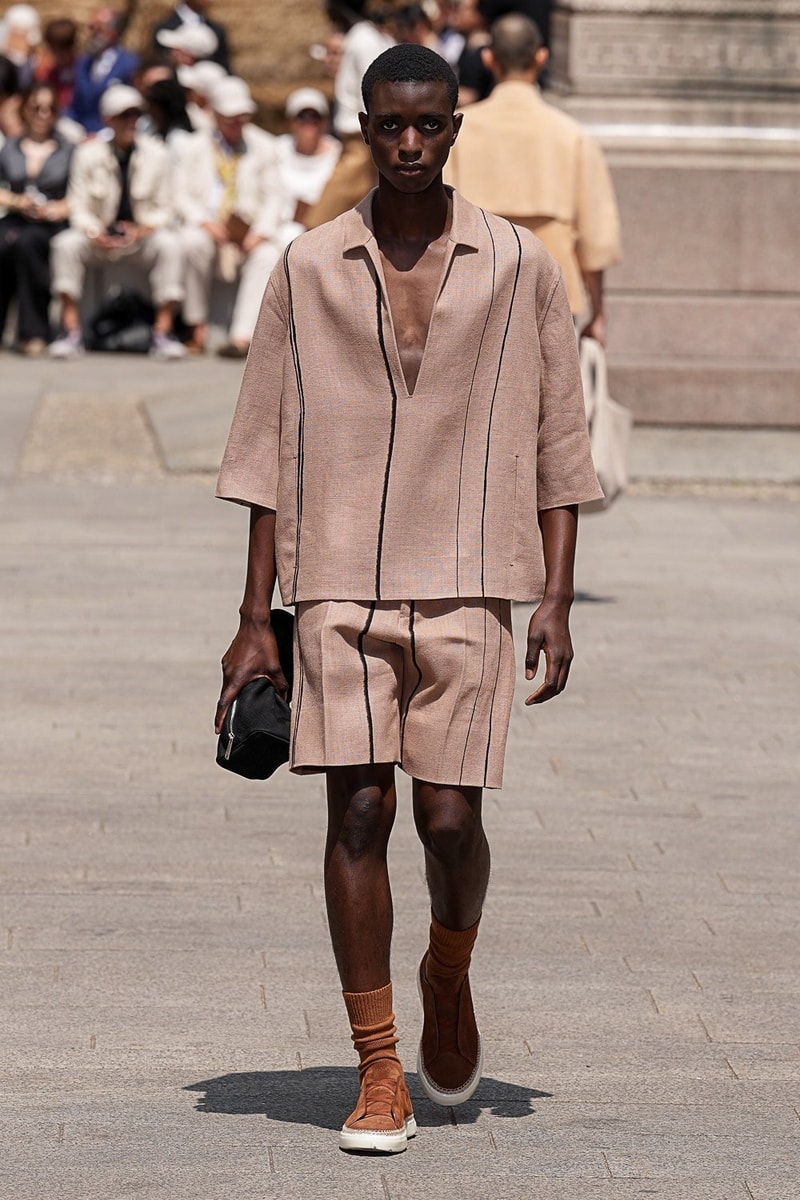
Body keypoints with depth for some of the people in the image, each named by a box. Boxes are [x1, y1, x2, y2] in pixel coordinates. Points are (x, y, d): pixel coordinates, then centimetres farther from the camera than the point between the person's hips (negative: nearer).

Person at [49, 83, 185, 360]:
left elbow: (163, 209, 0)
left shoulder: (157, 154, -1)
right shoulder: (88, 154, -3)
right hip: (99, 237, 0)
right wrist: (95, 234, -25)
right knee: (66, 243, -30)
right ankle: (71, 331, -29)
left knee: (170, 244, -31)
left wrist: (142, 230, -21)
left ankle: (163, 334, -31)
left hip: (143, 236, 0)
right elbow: (79, 208, -4)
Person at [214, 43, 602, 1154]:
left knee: (450, 816, -4)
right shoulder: (309, 271, 5)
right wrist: (254, 621, 3)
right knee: (359, 811, -5)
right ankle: (380, 1074, 2)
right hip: (339, 586, 1)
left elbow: (558, 447, 7)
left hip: (467, 584, 0)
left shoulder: (520, 270, 4)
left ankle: (449, 979, 28)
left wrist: (556, 600, 0)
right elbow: (269, 453, 7)